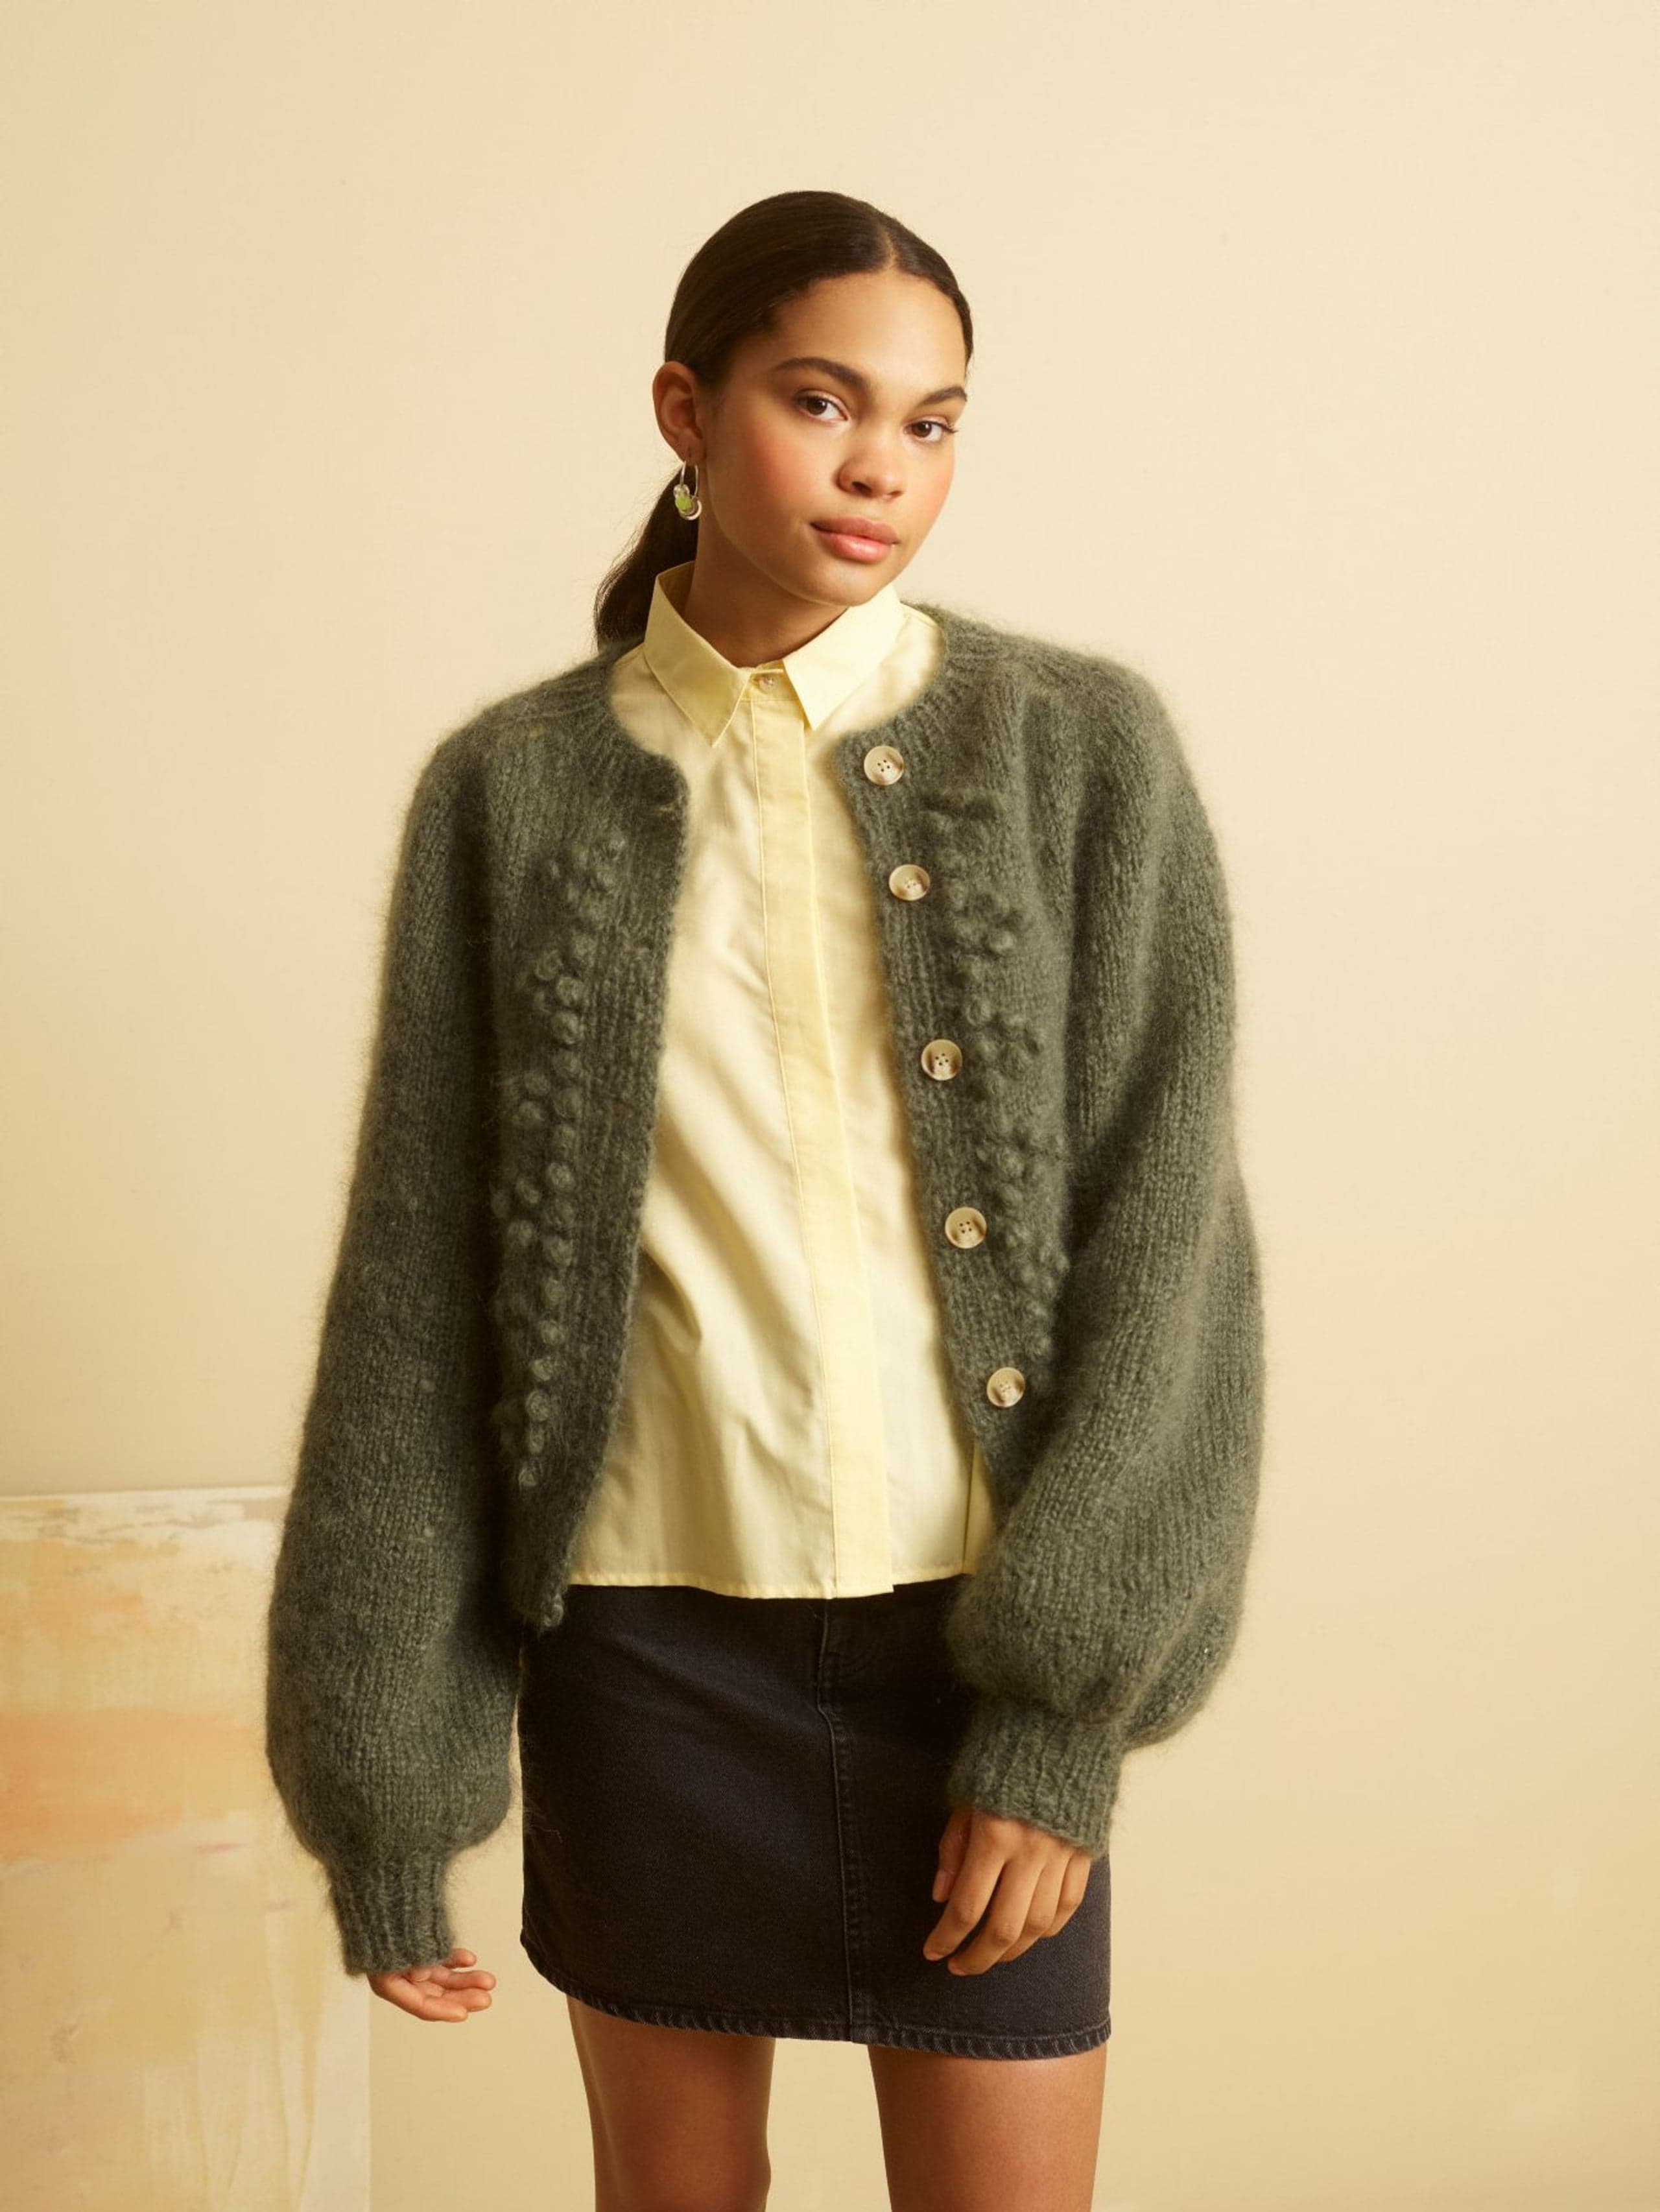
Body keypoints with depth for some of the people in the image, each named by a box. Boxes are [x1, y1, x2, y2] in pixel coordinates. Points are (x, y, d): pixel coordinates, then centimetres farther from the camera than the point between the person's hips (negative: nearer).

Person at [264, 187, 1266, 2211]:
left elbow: (1163, 1234, -5)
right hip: (647, 1621, 1)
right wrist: (383, 1799, 0)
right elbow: (415, 1292, 0)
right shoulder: (512, 789, -1)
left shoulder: (1081, 749, -3)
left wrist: (1061, 1720, -10)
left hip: (984, 1623, 0)